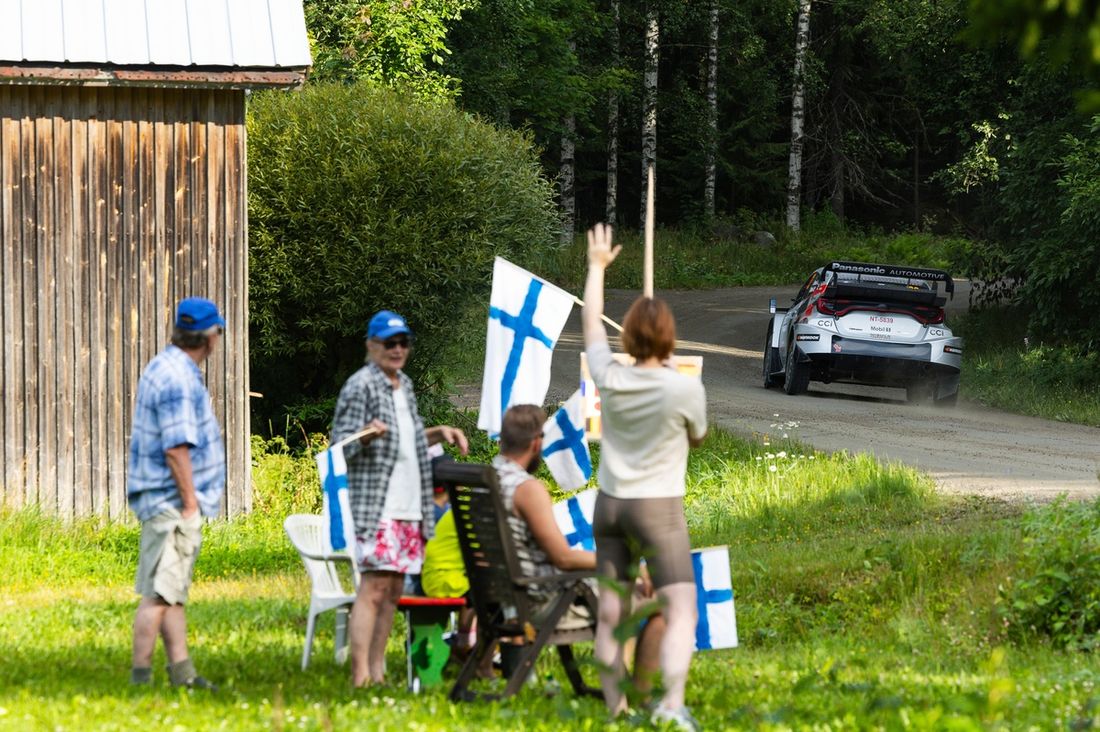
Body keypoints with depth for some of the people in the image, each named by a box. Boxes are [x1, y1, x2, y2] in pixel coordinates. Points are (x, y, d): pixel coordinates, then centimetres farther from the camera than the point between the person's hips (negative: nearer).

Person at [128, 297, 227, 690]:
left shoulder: (167, 368, 14)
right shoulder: (178, 379, -19)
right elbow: (176, 448, -23)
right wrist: (189, 502, -18)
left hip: (172, 504, 11)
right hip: (172, 501, -11)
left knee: (173, 590, 13)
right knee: (160, 591, -9)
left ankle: (182, 670, 18)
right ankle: (140, 675, -8)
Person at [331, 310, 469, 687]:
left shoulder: (404, 385, 19)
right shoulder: (361, 386, -6)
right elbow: (342, 444, -11)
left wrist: (439, 433, 18)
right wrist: (367, 435, -30)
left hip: (411, 507, 8)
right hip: (377, 508, -8)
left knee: (394, 589, 8)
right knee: (374, 585, -15)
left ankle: (378, 670, 12)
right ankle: (360, 676, -17)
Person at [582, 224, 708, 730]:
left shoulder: (610, 380, -5)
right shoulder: (687, 390, -14)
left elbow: (591, 326, 13)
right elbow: (697, 438, 5)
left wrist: (597, 268, 27)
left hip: (610, 503, 5)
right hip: (660, 508, -5)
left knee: (609, 612, 10)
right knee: (681, 609, -8)